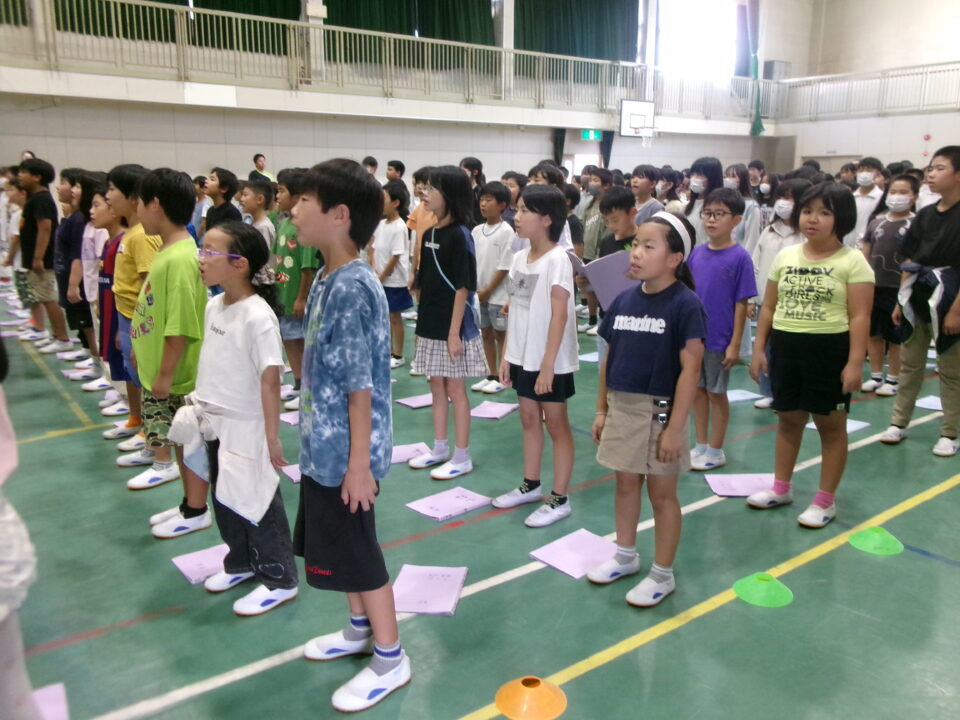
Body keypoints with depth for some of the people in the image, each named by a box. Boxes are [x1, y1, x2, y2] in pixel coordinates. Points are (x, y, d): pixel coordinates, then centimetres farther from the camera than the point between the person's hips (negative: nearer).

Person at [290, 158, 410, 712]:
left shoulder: (351, 287, -23)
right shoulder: (328, 279, 5)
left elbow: (361, 385, -23)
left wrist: (359, 463, -20)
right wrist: (318, 442, 19)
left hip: (345, 453, -9)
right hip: (323, 447, 9)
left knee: (358, 554, 6)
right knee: (341, 548, 22)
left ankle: (390, 658, 25)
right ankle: (361, 629, 43)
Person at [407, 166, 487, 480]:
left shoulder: (459, 234, -14)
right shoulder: (430, 233, 8)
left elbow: (463, 287, -16)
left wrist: (455, 331, -19)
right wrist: (421, 322, 13)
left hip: (452, 325, -7)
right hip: (431, 325, 7)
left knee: (454, 388, 1)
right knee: (437, 386, 15)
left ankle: (462, 457, 13)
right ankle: (440, 448, 28)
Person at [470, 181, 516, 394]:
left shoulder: (507, 232, -11)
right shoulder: (477, 231, 7)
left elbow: (504, 267, -13)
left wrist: (487, 291, -13)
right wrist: (473, 289, -2)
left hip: (497, 295, -6)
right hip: (478, 294, 6)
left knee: (500, 335, 4)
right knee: (486, 334, 13)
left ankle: (501, 377, 14)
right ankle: (491, 375, 24)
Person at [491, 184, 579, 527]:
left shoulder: (557, 259, -15)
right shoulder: (520, 257, 7)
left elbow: (559, 314, -17)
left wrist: (548, 364, -19)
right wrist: (506, 354, 10)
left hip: (549, 361, -7)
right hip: (523, 357, 7)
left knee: (556, 424, 4)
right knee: (529, 420, 17)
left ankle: (559, 499, 14)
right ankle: (530, 485, 32)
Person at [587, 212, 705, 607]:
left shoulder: (686, 304, -15)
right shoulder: (623, 300, 2)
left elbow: (690, 369, -17)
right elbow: (610, 357, 8)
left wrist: (675, 428, -18)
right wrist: (601, 410, 9)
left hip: (659, 410, -6)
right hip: (621, 408, 6)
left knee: (661, 493, 9)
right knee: (625, 484, 18)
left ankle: (662, 574, 26)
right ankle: (625, 556, 38)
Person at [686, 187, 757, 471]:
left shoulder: (739, 258, -12)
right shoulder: (697, 253, 2)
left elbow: (741, 303, -11)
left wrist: (735, 344, -12)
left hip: (719, 340, -5)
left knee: (716, 392, 8)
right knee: (698, 389, 14)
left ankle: (716, 451, 22)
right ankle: (701, 446, 28)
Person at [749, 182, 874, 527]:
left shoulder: (852, 260, -7)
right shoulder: (785, 256, 6)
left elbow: (859, 317, -10)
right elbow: (768, 307, 10)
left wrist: (855, 362, -16)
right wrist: (759, 349, 7)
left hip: (829, 348, -4)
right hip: (785, 346, 5)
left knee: (830, 424, 7)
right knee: (788, 419, 16)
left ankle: (825, 500, 19)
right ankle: (781, 488, 30)